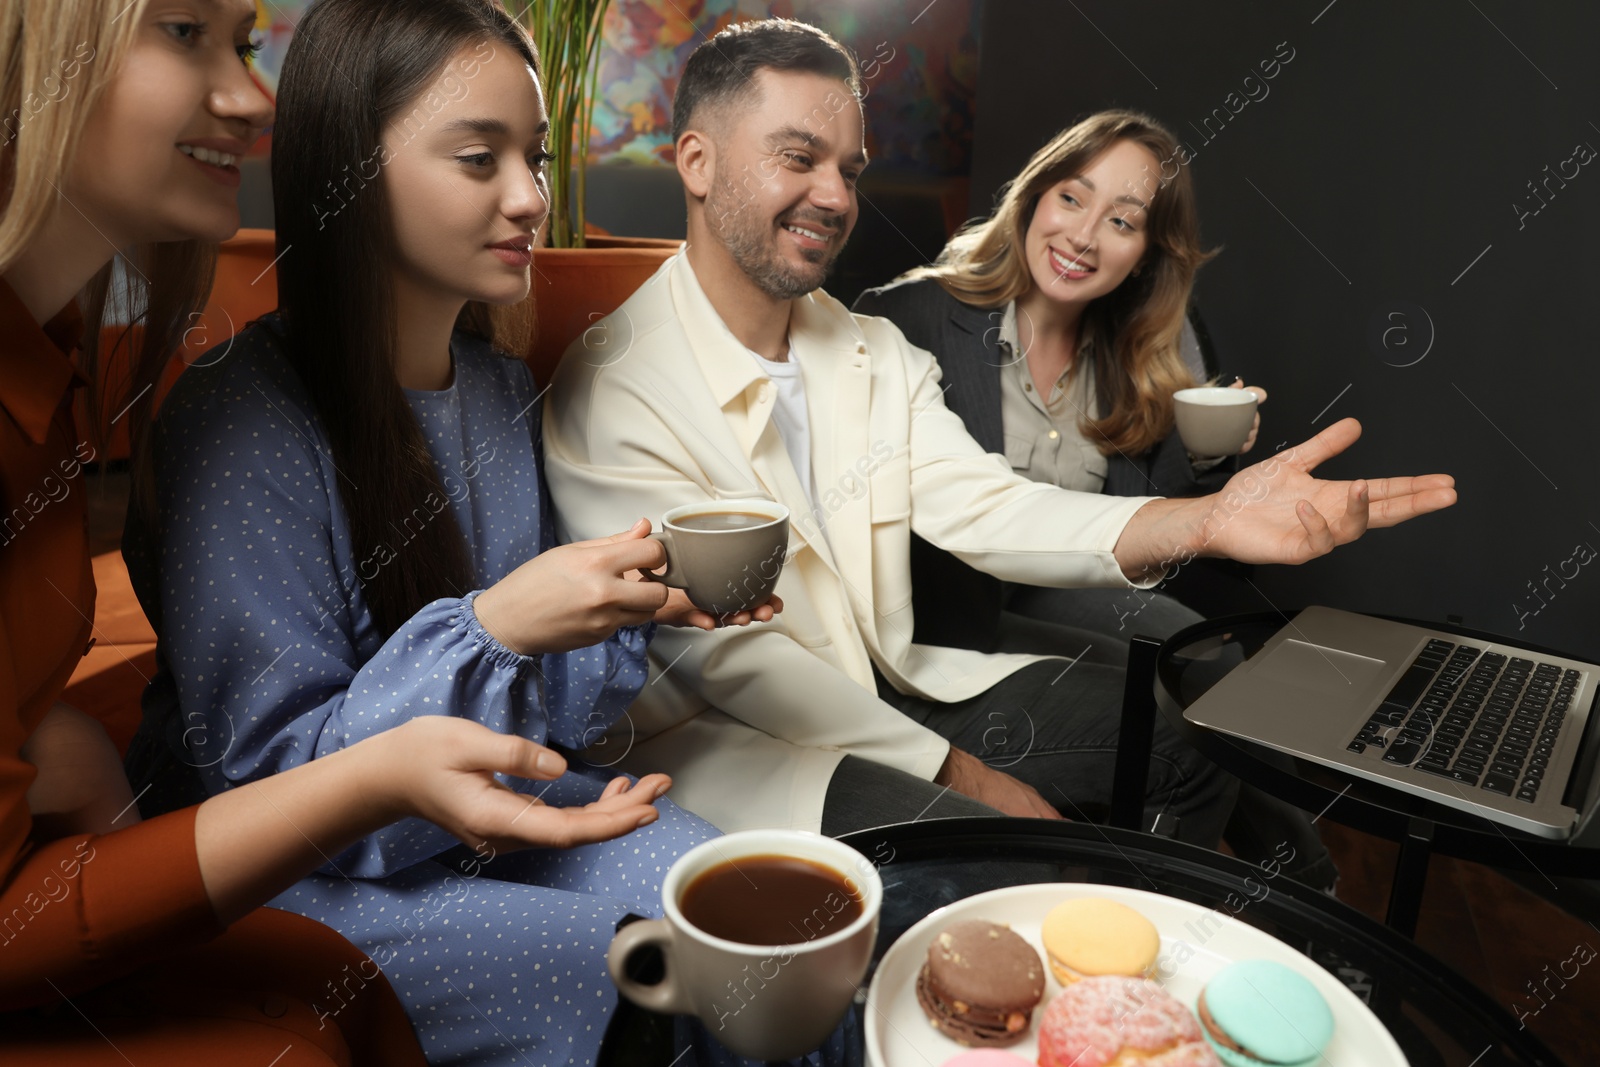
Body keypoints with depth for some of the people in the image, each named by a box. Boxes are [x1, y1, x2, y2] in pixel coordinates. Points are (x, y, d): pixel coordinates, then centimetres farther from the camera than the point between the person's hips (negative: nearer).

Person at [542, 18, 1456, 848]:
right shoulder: (615, 394, -16)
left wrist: (1202, 523, -24)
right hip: (725, 739, -6)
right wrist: (962, 774, -19)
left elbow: (984, 508, -6)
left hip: (886, 689, 7)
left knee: (1183, 739, 3)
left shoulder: (876, 355, 6)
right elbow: (726, 658, -20)